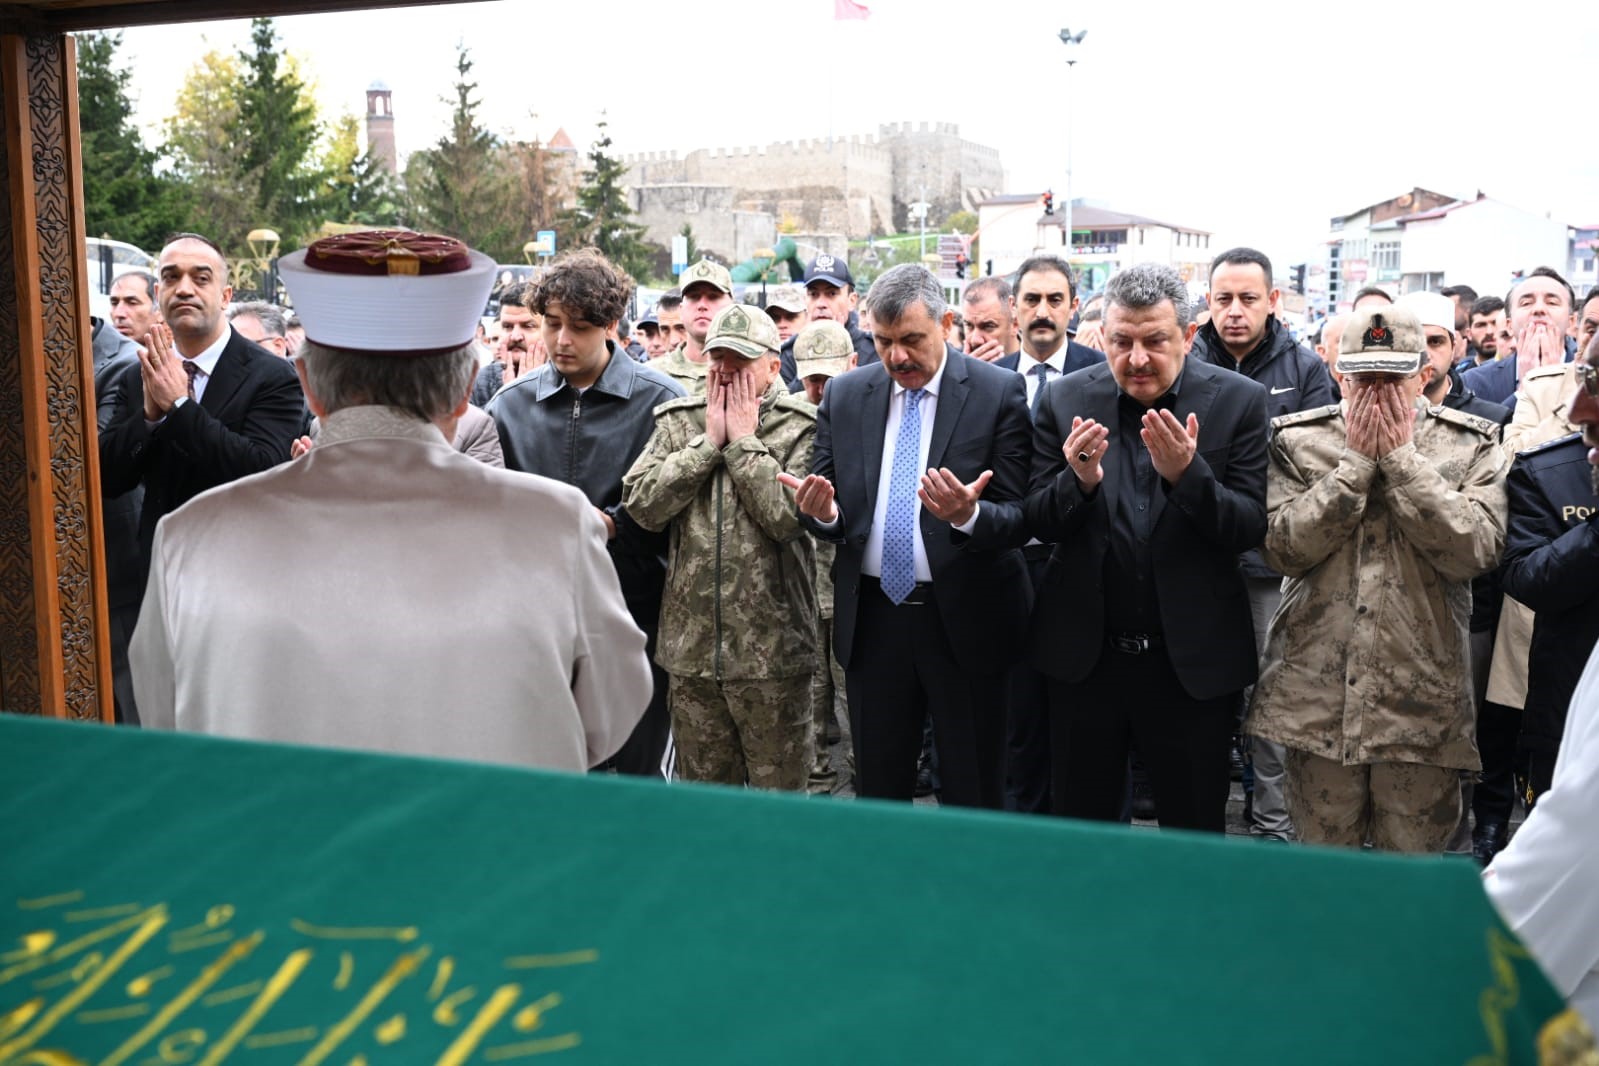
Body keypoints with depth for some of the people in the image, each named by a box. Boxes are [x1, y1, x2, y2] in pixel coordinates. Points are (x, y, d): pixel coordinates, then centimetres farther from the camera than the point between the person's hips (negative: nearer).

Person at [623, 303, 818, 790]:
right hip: (690, 647, 4)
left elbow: (790, 516, -18)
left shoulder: (801, 426, -4)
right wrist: (709, 440, -7)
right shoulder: (677, 421, 8)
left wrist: (744, 440, -11)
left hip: (772, 652, -4)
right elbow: (641, 504, -5)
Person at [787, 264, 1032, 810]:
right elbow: (828, 507, 8)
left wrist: (970, 515, -31)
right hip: (872, 618, 3)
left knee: (973, 795, 8)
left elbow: (1019, 516, -10)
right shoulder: (845, 394, 4)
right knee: (877, 789, 15)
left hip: (964, 621, -3)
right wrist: (823, 512, -15)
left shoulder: (998, 392, -7)